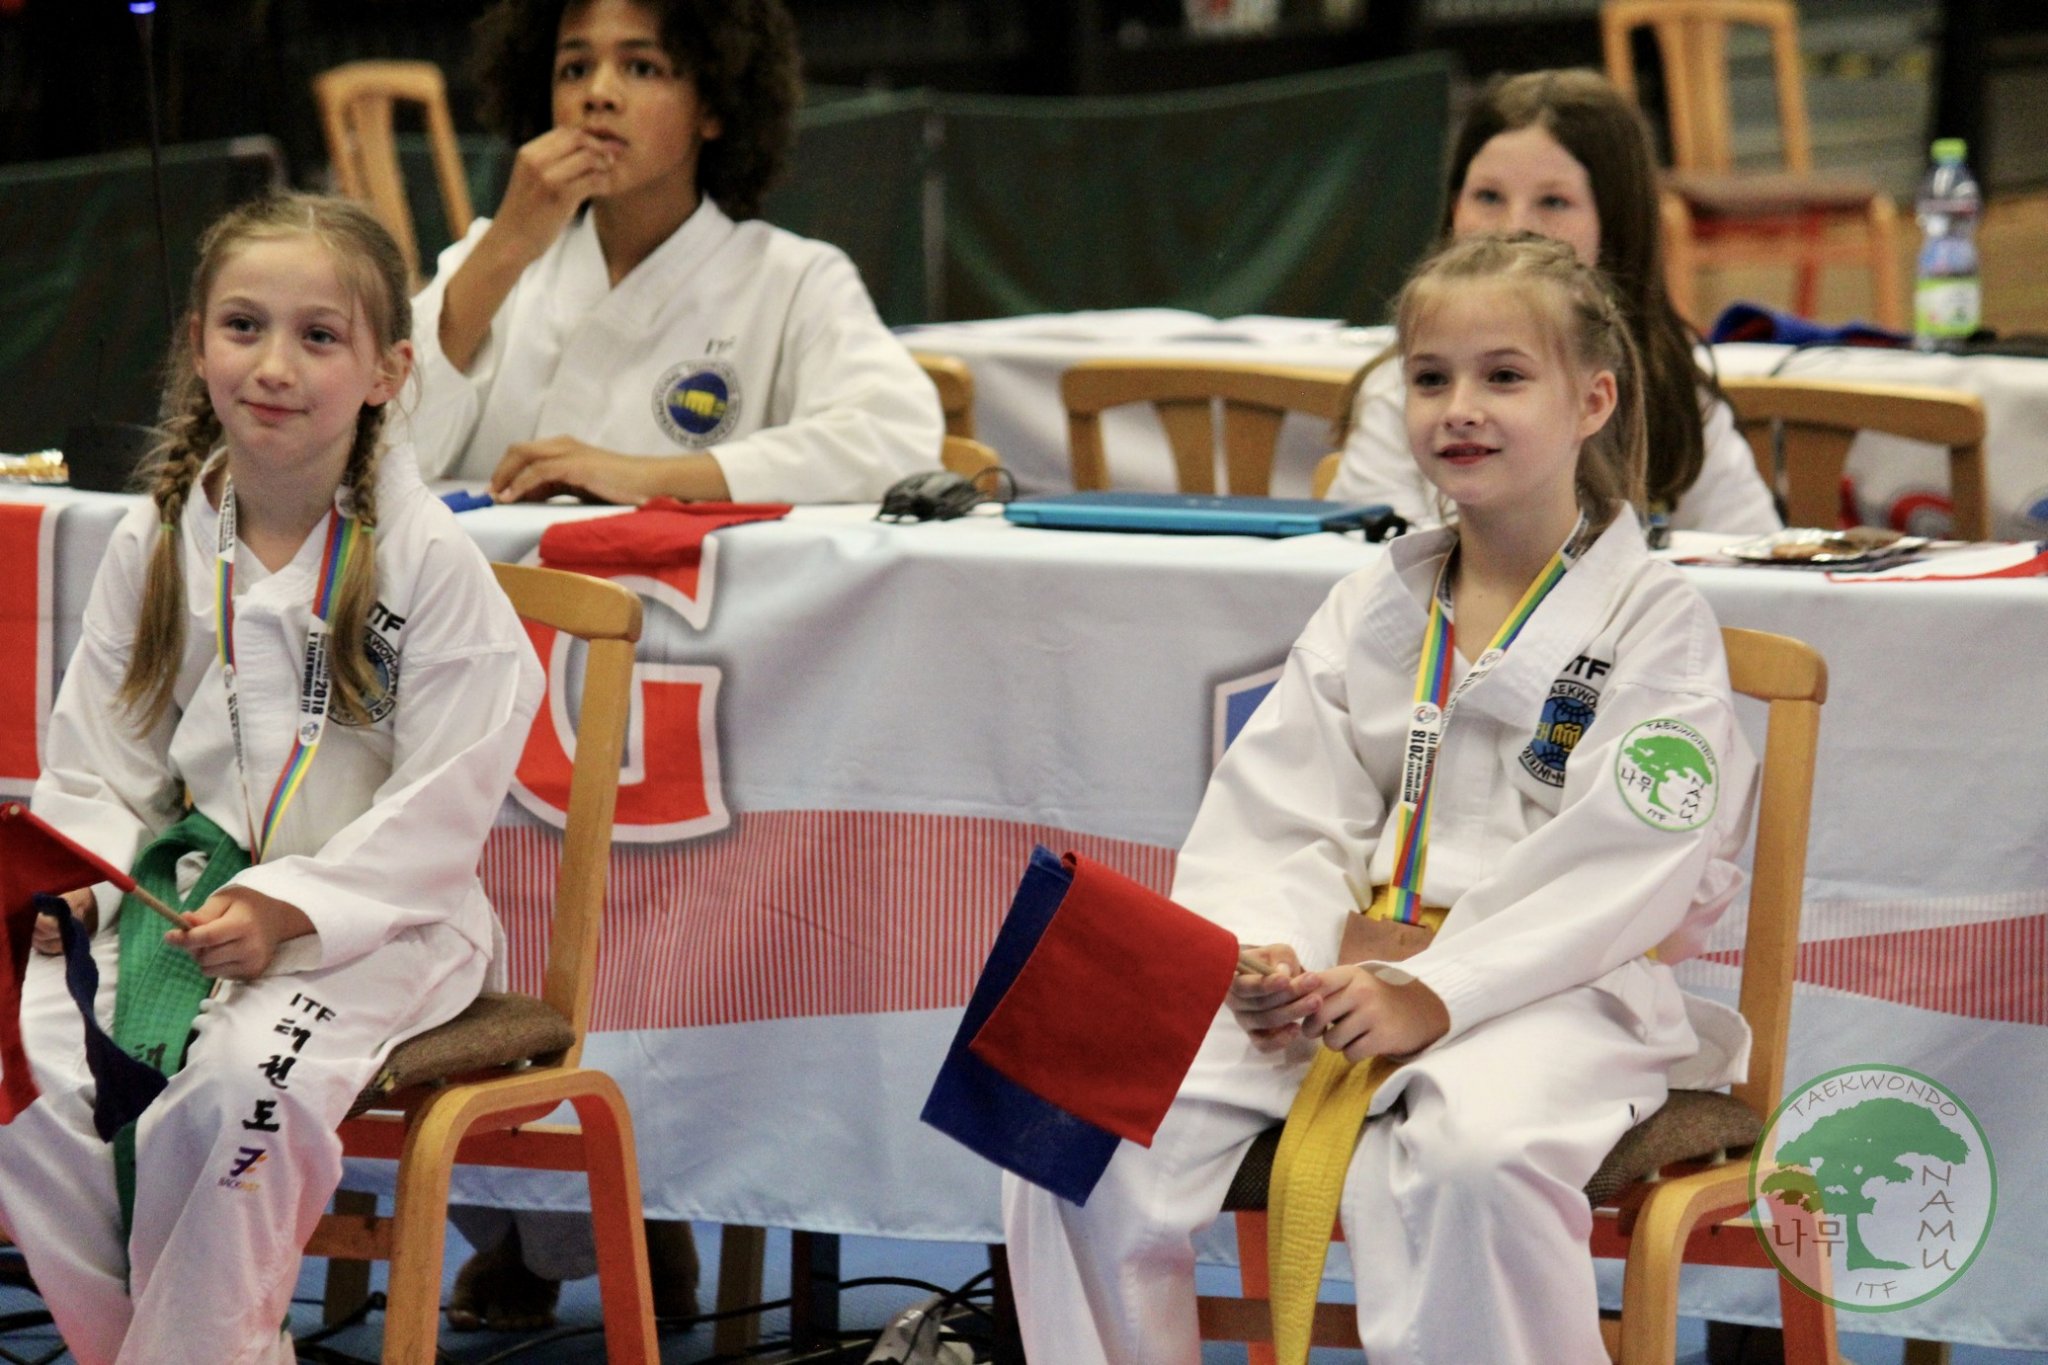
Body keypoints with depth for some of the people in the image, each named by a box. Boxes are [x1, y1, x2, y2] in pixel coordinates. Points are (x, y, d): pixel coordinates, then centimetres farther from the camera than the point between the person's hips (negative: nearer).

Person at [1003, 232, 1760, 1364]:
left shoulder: (1653, 622, 1)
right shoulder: (1370, 612, 17)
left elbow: (1617, 867, -11)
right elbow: (1278, 817, 9)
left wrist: (1433, 996, -20)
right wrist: (1265, 961, -13)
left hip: (1554, 987, -5)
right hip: (1338, 974, 5)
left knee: (1469, 1160, -39)